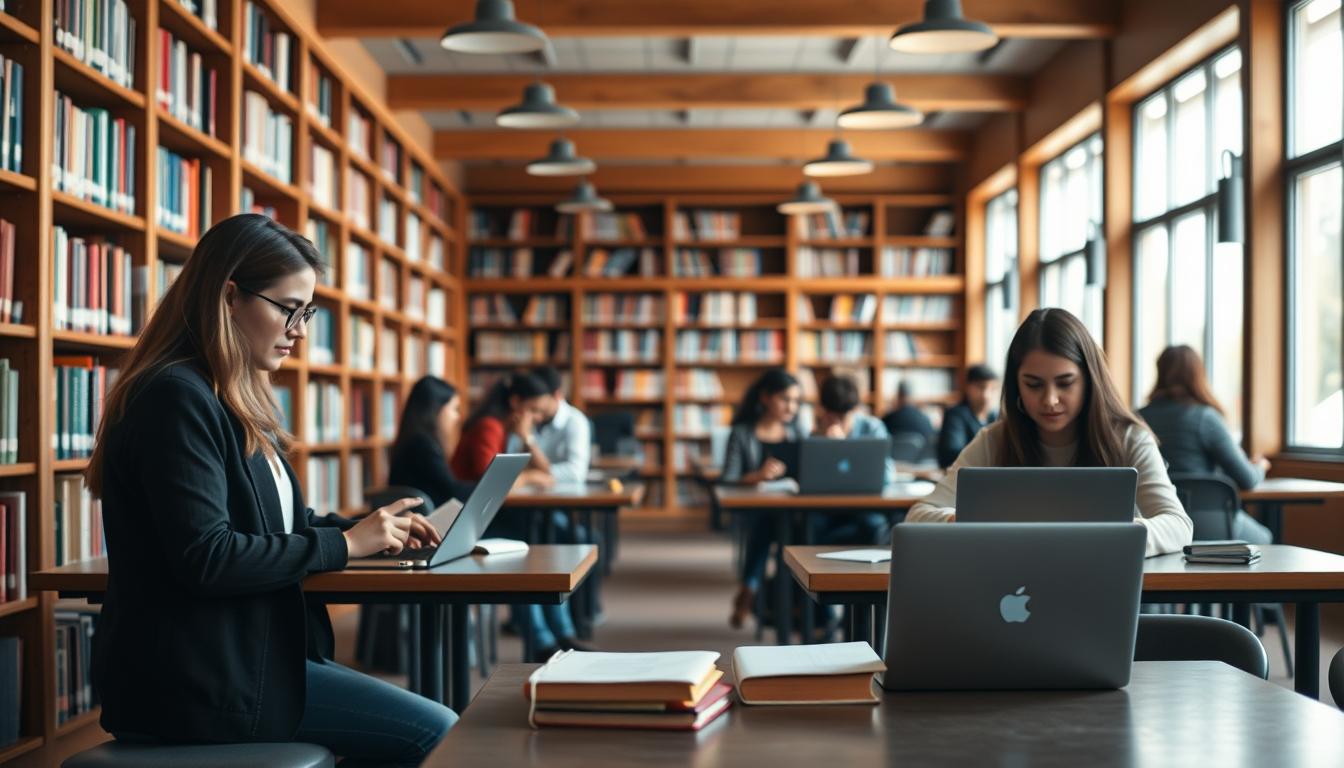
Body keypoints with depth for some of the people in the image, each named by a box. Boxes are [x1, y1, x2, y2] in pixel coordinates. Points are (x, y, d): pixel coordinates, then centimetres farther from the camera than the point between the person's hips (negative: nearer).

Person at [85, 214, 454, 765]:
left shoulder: (236, 403, 15)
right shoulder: (178, 398, -16)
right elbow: (204, 557, -23)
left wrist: (370, 530, 3)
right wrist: (343, 544, -15)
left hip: (242, 656, 10)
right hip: (195, 683, -10)